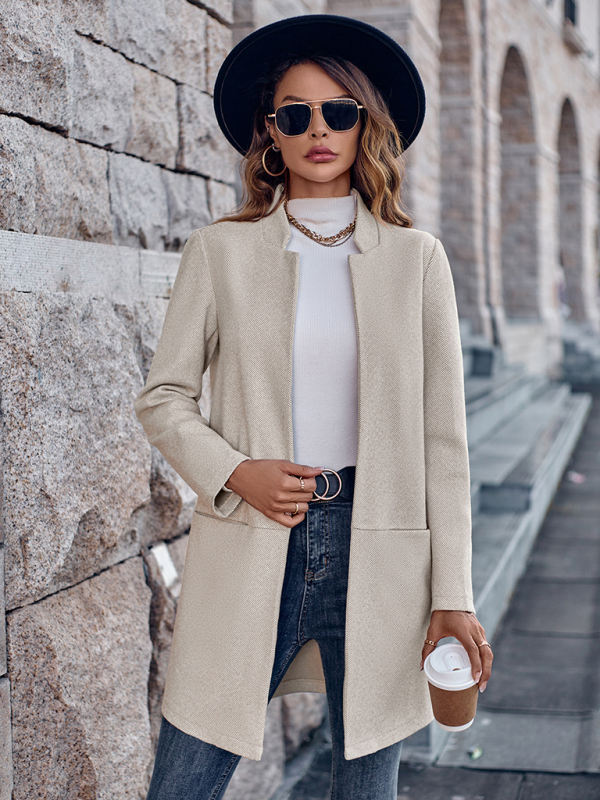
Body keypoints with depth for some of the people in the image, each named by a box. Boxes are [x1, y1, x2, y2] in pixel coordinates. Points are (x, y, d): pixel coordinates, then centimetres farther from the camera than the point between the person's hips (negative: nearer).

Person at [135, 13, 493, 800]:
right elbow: (162, 400, 8)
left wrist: (453, 593, -1)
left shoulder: (417, 257, 4)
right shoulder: (221, 250, 4)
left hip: (379, 554, 1)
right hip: (251, 549, 0)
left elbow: (442, 437, 3)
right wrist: (234, 471, -11)